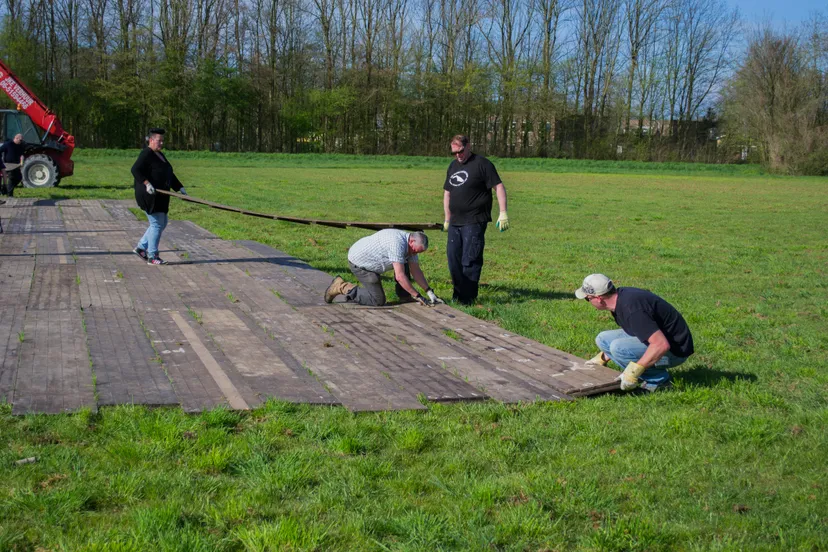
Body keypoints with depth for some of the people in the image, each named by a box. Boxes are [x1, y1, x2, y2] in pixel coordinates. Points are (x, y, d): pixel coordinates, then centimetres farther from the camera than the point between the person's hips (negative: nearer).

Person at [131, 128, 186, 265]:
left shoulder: (160, 155, 17)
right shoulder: (146, 154, -12)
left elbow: (169, 174, 23)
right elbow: (136, 170, -23)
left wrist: (179, 188, 18)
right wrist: (147, 183, -34)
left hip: (159, 196, 10)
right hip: (149, 195, -10)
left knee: (162, 223, 13)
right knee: (156, 224, -7)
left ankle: (141, 247, 21)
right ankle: (152, 257, -1)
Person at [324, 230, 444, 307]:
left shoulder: (411, 245, -2)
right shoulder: (398, 243, -32)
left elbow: (416, 271, 4)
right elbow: (400, 276, -32)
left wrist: (430, 292, -3)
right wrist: (418, 296, -26)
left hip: (370, 260, 10)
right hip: (359, 263, -10)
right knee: (378, 301, -8)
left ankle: (404, 296, 11)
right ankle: (342, 287, -1)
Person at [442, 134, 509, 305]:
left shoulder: (482, 164, -6)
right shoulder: (453, 166, 17)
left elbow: (499, 187, -9)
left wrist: (503, 213, -17)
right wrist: (447, 219, 21)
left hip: (474, 222, -7)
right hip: (455, 222, 7)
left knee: (470, 261, -7)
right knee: (453, 259, 8)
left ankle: (468, 299, -1)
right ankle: (458, 295, 18)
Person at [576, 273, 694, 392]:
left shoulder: (631, 309, -30)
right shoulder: (621, 295, 0)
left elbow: (661, 345, -34)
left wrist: (634, 372, -30)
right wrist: (603, 358, 22)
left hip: (674, 349, -9)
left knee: (619, 347, -26)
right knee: (603, 339, 3)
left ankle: (658, 379, -8)